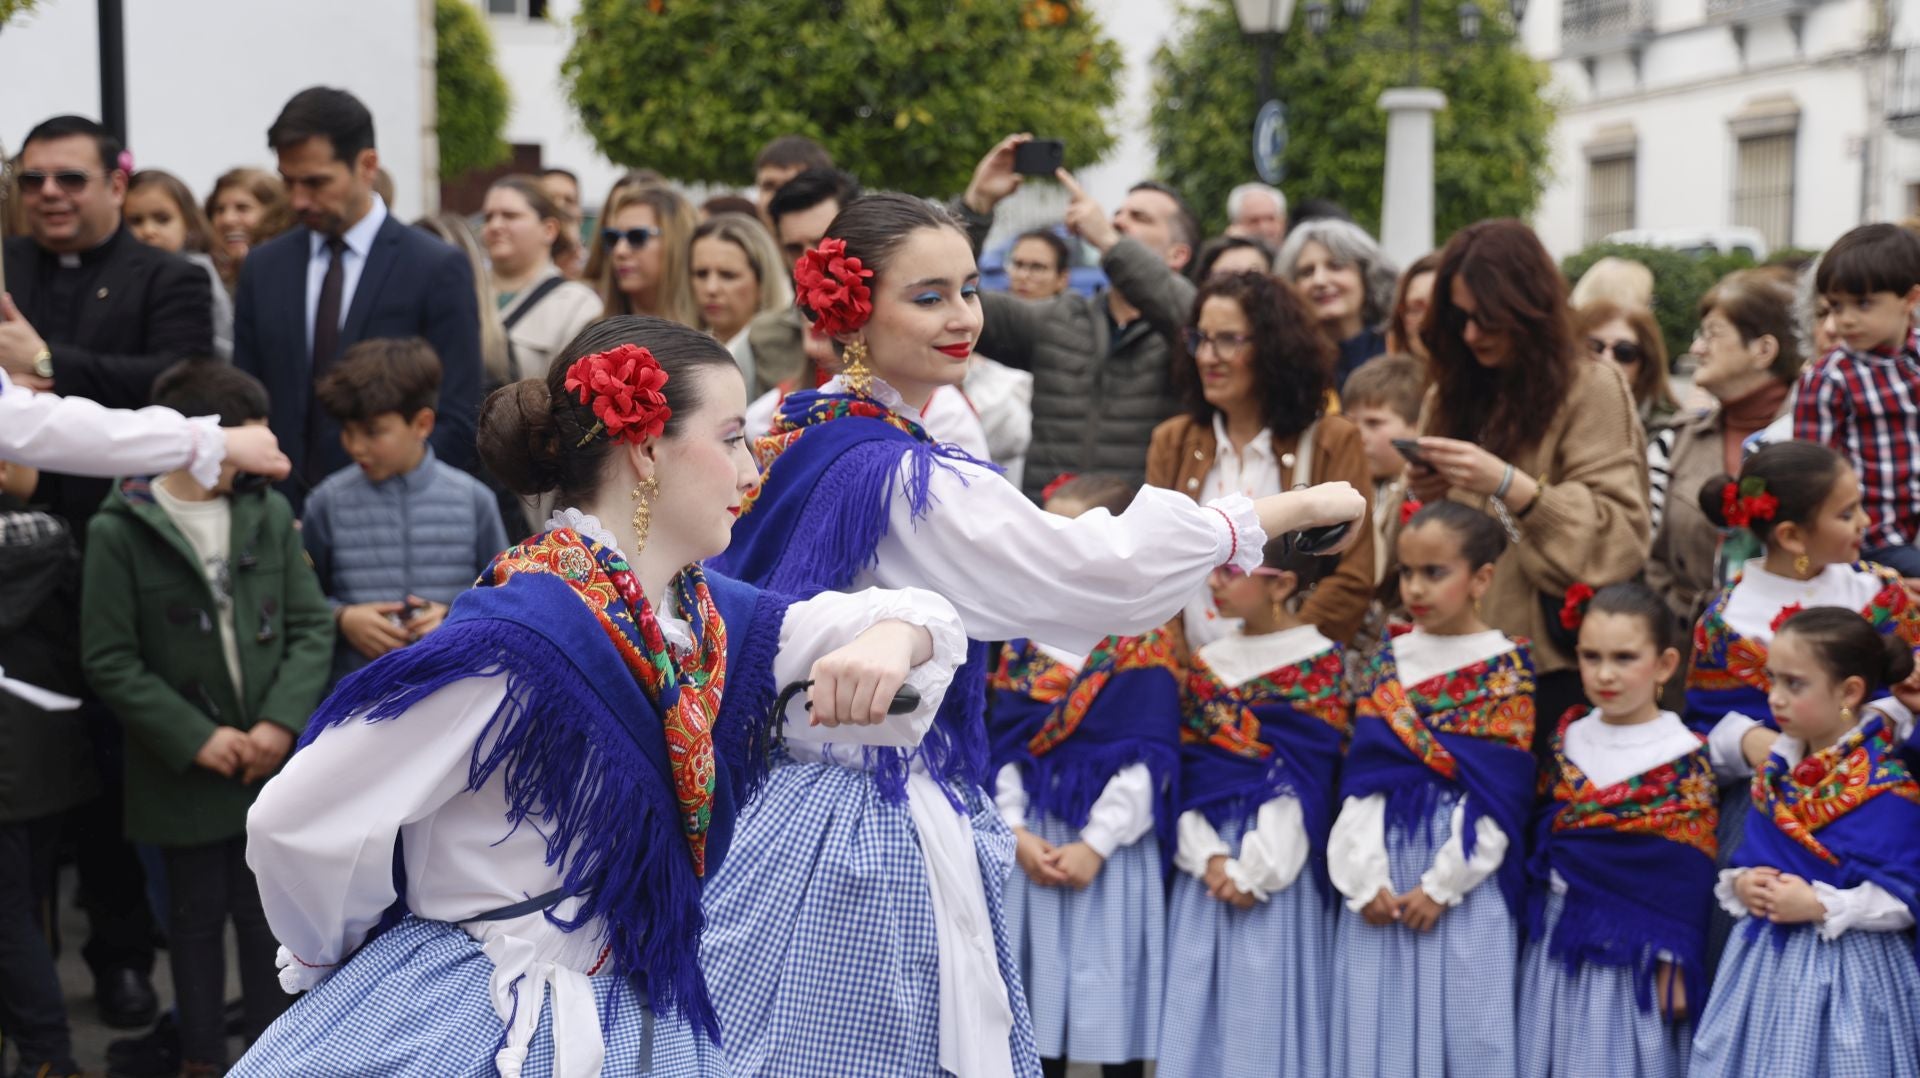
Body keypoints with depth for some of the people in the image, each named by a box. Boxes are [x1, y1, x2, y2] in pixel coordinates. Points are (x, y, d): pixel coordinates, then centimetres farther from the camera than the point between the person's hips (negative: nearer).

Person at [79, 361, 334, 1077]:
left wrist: (283, 720, -12)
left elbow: (312, 626, 1)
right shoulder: (120, 532, -9)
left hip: (272, 759, 2)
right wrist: (195, 737, -14)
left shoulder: (269, 514, 0)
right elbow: (109, 662, -10)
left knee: (267, 910, 10)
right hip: (185, 773, -2)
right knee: (197, 914, 11)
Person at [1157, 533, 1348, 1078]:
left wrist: (1255, 869, -14)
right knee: (1201, 999, 7)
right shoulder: (1208, 662, 11)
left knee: (1267, 1004, -2)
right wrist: (1207, 856, -9)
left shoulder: (1320, 663, -4)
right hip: (1207, 863, 5)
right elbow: (1186, 770, 5)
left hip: (1276, 865, -5)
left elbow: (1305, 780, -10)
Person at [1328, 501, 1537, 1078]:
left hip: (1467, 875, -4)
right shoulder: (1383, 663, 9)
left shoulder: (1507, 668, -3)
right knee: (1380, 1025, 6)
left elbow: (1499, 796, -9)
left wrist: (1442, 884, -13)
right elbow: (1362, 780, 3)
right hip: (1385, 872, 4)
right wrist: (1365, 877, -8)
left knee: (1465, 1027, 0)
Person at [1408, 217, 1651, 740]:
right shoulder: (1449, 398, 13)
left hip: (1556, 664, -5)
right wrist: (1426, 498, -3)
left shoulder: (1591, 390, -3)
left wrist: (1510, 485, -21)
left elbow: (1618, 538, -12)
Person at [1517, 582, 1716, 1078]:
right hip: (1556, 943, 5)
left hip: (1632, 948, -5)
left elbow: (1689, 877, -9)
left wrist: (1673, 963, -10)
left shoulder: (1684, 759, -10)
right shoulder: (1568, 739, 6)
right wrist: (1533, 924, 11)